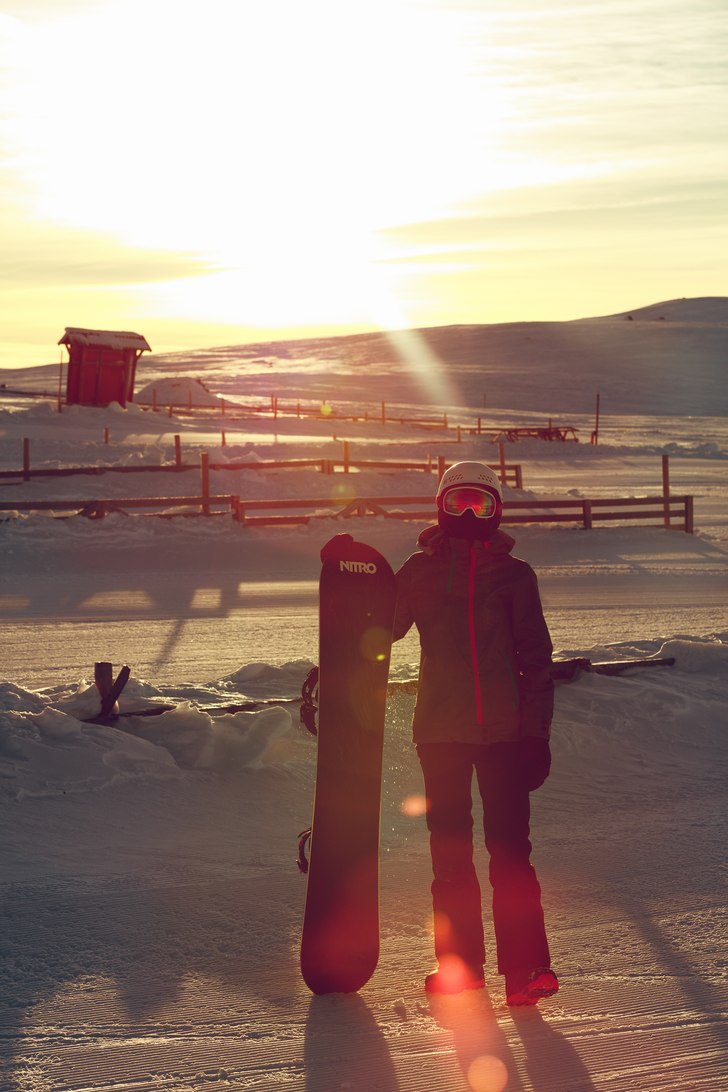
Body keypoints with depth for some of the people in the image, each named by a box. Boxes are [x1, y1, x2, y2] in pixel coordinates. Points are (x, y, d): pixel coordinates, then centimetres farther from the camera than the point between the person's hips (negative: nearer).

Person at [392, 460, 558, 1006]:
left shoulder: (514, 574, 4)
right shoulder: (419, 571, 7)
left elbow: (536, 656, 5)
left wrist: (535, 730, -2)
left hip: (503, 730, -2)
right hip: (440, 731, 2)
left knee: (509, 849, -6)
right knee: (450, 852, 7)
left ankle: (525, 966, -4)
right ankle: (459, 964, 14)